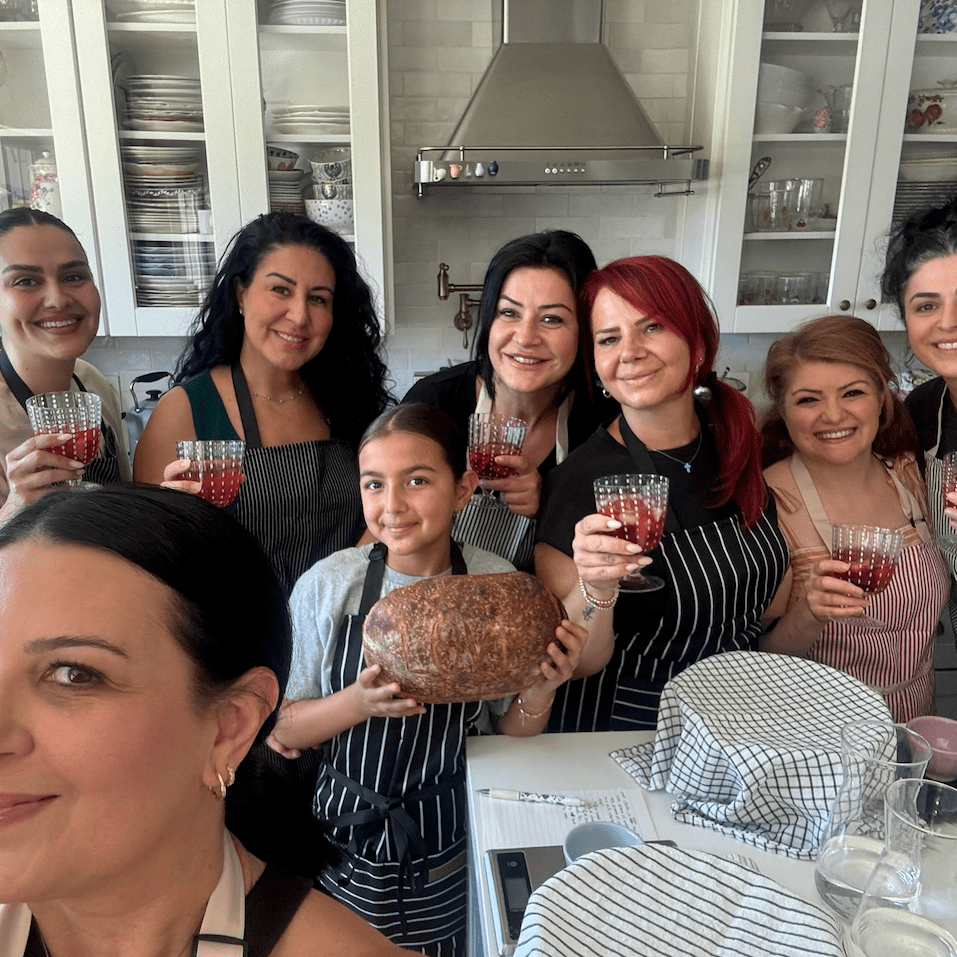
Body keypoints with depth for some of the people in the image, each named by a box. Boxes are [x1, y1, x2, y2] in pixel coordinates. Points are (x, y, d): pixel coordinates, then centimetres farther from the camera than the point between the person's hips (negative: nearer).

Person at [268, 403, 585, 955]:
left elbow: (512, 733, 0)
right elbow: (282, 730, -7)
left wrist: (541, 692, -21)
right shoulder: (327, 585, -14)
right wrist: (359, 704, -25)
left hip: (455, 851, 1)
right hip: (348, 844, 0)